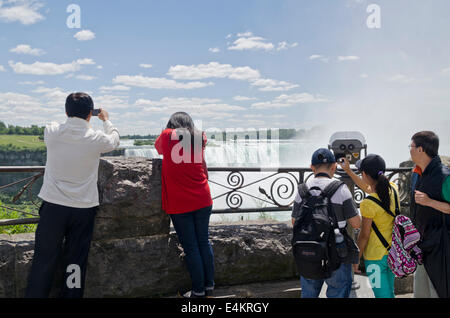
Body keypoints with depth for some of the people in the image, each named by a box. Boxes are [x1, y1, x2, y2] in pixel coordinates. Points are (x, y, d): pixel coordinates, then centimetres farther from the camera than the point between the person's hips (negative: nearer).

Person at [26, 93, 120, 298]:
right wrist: (106, 120, 32)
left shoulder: (51, 132, -6)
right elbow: (114, 140, 15)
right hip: (84, 208, 0)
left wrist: (72, 117, 34)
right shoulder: (96, 138, -8)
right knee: (76, 262, 9)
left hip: (53, 206, 1)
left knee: (44, 260, 7)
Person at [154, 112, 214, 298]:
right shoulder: (199, 138, 7)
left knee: (191, 247, 3)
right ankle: (209, 286, 23)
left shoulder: (167, 136, 0)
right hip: (202, 200, 3)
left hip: (179, 204, -3)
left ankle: (198, 291, 12)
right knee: (204, 242, 14)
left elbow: (158, 148, 20)